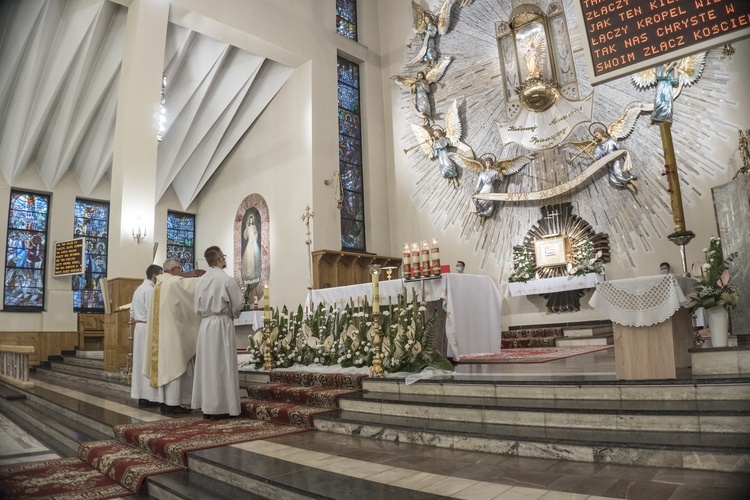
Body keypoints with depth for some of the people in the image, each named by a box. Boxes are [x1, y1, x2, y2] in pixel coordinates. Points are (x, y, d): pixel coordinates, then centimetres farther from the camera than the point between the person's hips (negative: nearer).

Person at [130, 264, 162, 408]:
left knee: (140, 362, 11)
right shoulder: (150, 289, -14)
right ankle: (147, 397, -4)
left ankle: (140, 395, 15)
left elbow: (132, 313, 18)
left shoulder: (139, 289, 15)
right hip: (148, 328, -9)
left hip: (138, 327, 9)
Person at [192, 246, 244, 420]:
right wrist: (232, 314, 13)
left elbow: (197, 307, 10)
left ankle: (207, 406, 15)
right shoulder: (226, 279, -11)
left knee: (207, 365, 10)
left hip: (205, 324, 6)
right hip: (222, 324, -6)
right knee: (222, 365, -1)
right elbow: (237, 304, -7)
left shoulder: (201, 280, 6)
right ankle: (220, 407, 2)